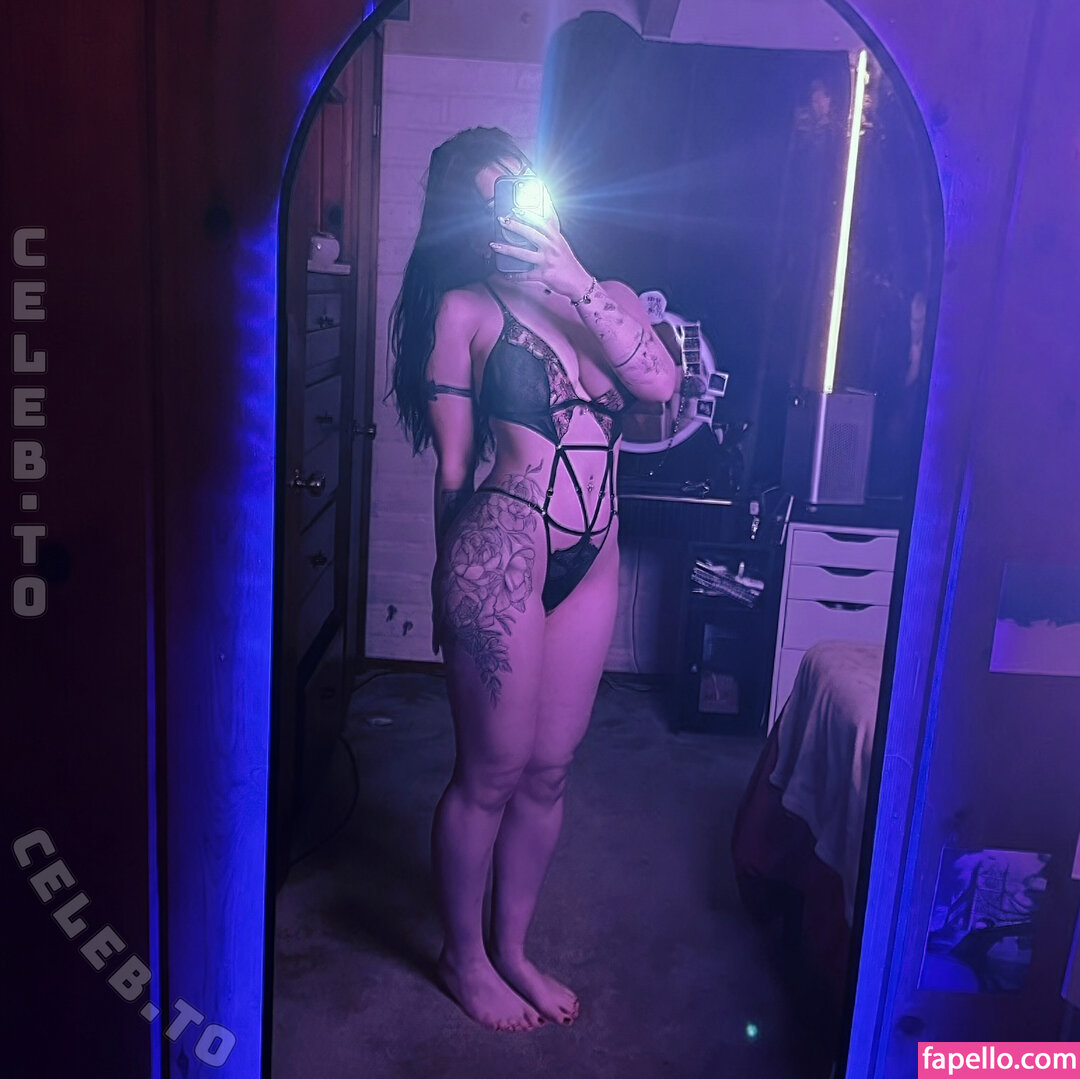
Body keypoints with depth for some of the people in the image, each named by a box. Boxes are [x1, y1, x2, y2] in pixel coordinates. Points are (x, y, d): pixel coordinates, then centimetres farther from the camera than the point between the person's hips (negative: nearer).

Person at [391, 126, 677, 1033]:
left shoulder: (606, 300, 10)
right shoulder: (465, 309, -4)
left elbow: (659, 380, -10)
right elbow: (452, 465, -1)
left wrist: (576, 282, -16)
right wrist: (454, 581, 5)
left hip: (592, 561, 5)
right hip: (502, 555, -5)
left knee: (548, 771, 15)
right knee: (491, 773, 7)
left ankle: (512, 947, 36)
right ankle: (464, 957, 31)